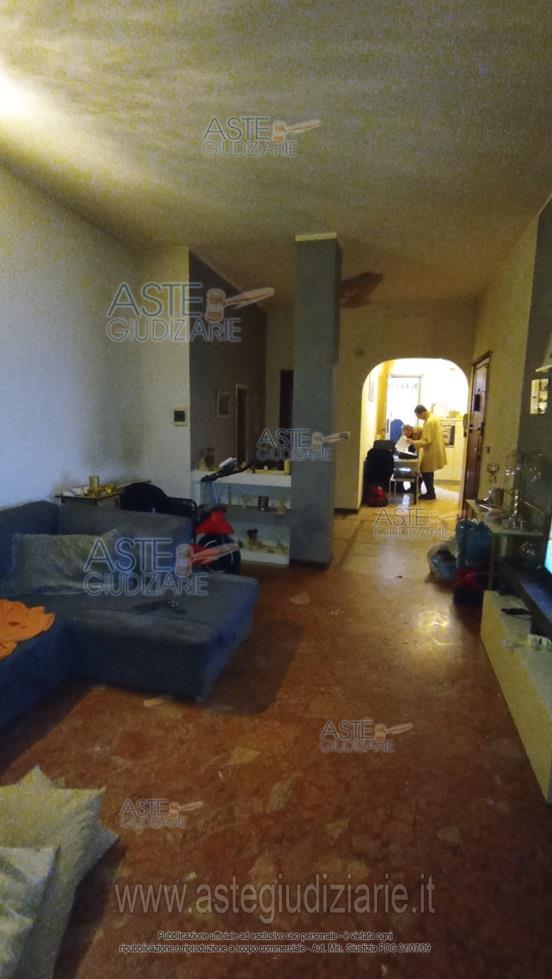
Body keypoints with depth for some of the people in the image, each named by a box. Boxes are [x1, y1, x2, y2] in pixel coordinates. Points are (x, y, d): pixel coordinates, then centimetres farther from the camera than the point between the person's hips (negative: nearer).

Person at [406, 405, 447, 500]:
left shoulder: (429, 422, -22)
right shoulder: (432, 418, 11)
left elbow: (427, 440, -24)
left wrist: (414, 442, -20)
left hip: (431, 452, -10)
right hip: (433, 451, 10)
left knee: (426, 472, -1)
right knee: (428, 472, 16)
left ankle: (431, 494, 6)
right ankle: (430, 492, 23)